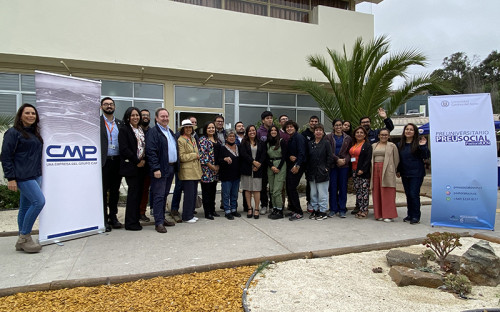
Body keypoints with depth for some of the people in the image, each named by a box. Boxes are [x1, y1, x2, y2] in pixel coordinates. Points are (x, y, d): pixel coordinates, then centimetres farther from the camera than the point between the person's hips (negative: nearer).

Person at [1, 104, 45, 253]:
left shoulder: (35, 133, 17)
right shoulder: (13, 133, -5)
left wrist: (39, 172, 15)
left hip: (36, 175, 7)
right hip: (23, 176, -7)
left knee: (26, 207, 10)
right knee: (39, 201, -16)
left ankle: (23, 241, 18)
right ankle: (24, 237, -3)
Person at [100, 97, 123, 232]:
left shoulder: (120, 123, 12)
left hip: (117, 161, 4)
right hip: (103, 161, -4)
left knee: (115, 191, 12)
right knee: (103, 191, 4)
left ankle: (113, 216, 23)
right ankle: (104, 219, 13)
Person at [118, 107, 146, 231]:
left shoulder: (141, 130, 17)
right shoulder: (124, 130, -3)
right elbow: (124, 149, -12)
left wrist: (144, 160, 0)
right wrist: (137, 161, -12)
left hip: (141, 166, 6)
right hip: (130, 166, -6)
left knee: (139, 192, 8)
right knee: (133, 192, -6)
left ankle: (136, 219, 17)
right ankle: (130, 223, 2)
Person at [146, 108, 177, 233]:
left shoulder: (170, 132, 18)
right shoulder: (153, 132, -8)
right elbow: (151, 152, -15)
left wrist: (176, 166, 16)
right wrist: (156, 168, -21)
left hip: (171, 168, 8)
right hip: (160, 169, -8)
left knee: (164, 195, 15)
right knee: (159, 196, -5)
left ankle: (162, 218, 25)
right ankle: (158, 223, 0)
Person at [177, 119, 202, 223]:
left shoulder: (193, 139, 18)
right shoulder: (180, 140, -8)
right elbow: (181, 157, -14)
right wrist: (194, 155, -10)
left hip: (195, 171, 8)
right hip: (187, 172, -8)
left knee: (193, 194, 11)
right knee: (189, 194, -5)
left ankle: (191, 214, 22)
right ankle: (186, 217, 6)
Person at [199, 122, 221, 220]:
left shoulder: (216, 140, 16)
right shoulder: (203, 140, -6)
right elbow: (202, 154, -13)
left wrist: (218, 166, 4)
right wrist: (211, 166, -14)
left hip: (216, 169, 7)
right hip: (207, 169, -7)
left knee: (213, 190, 12)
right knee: (206, 191, -1)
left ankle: (212, 210, 21)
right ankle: (207, 212, 6)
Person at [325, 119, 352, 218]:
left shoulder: (348, 138, 10)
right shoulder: (329, 137, 4)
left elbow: (350, 152, 7)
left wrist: (345, 160, -10)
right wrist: (337, 159, -14)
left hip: (344, 165, 1)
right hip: (332, 165, -1)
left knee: (343, 187, 4)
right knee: (332, 187, 2)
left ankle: (342, 209, 12)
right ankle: (333, 209, 11)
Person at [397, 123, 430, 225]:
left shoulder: (418, 143, -7)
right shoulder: (400, 144, 9)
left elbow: (426, 156, -9)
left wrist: (423, 146, -23)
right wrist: (398, 170, 14)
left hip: (416, 174, -5)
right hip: (405, 174, 5)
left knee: (414, 194, -7)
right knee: (408, 194, 11)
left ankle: (416, 216, 4)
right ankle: (410, 215, 22)